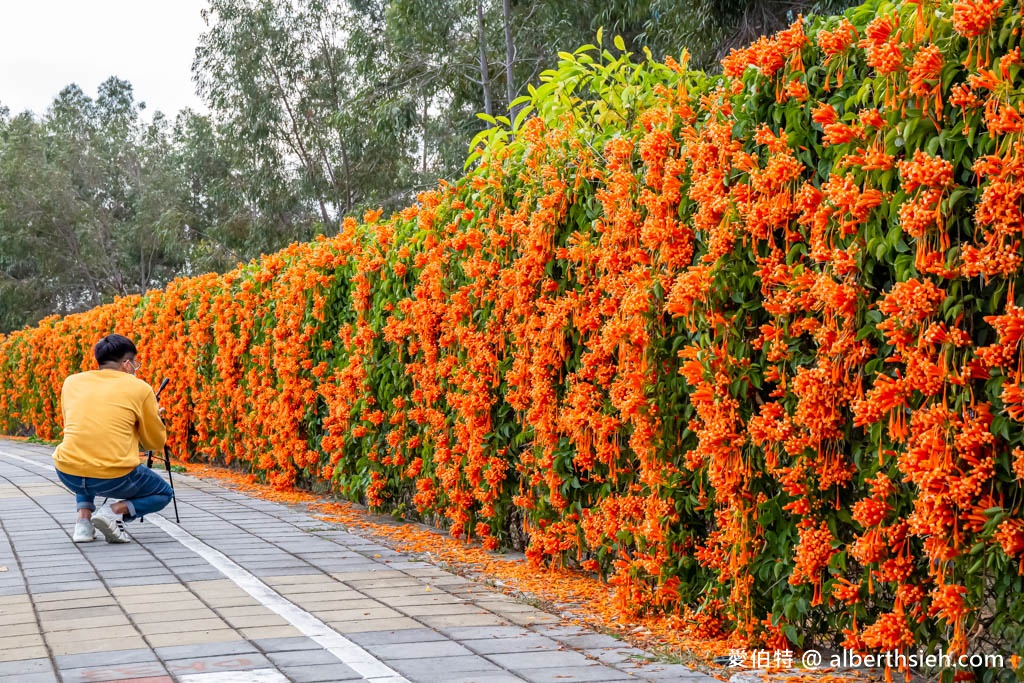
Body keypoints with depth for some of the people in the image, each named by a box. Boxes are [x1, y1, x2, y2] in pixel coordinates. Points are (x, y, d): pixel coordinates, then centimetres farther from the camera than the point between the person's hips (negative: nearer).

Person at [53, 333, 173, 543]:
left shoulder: (71, 382, 12)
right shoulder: (139, 388, 2)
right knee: (164, 493, 24)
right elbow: (156, 443, 11)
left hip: (68, 475, 4)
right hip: (114, 477, -4)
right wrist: (154, 417, 31)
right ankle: (115, 511, -4)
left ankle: (84, 518, 15)